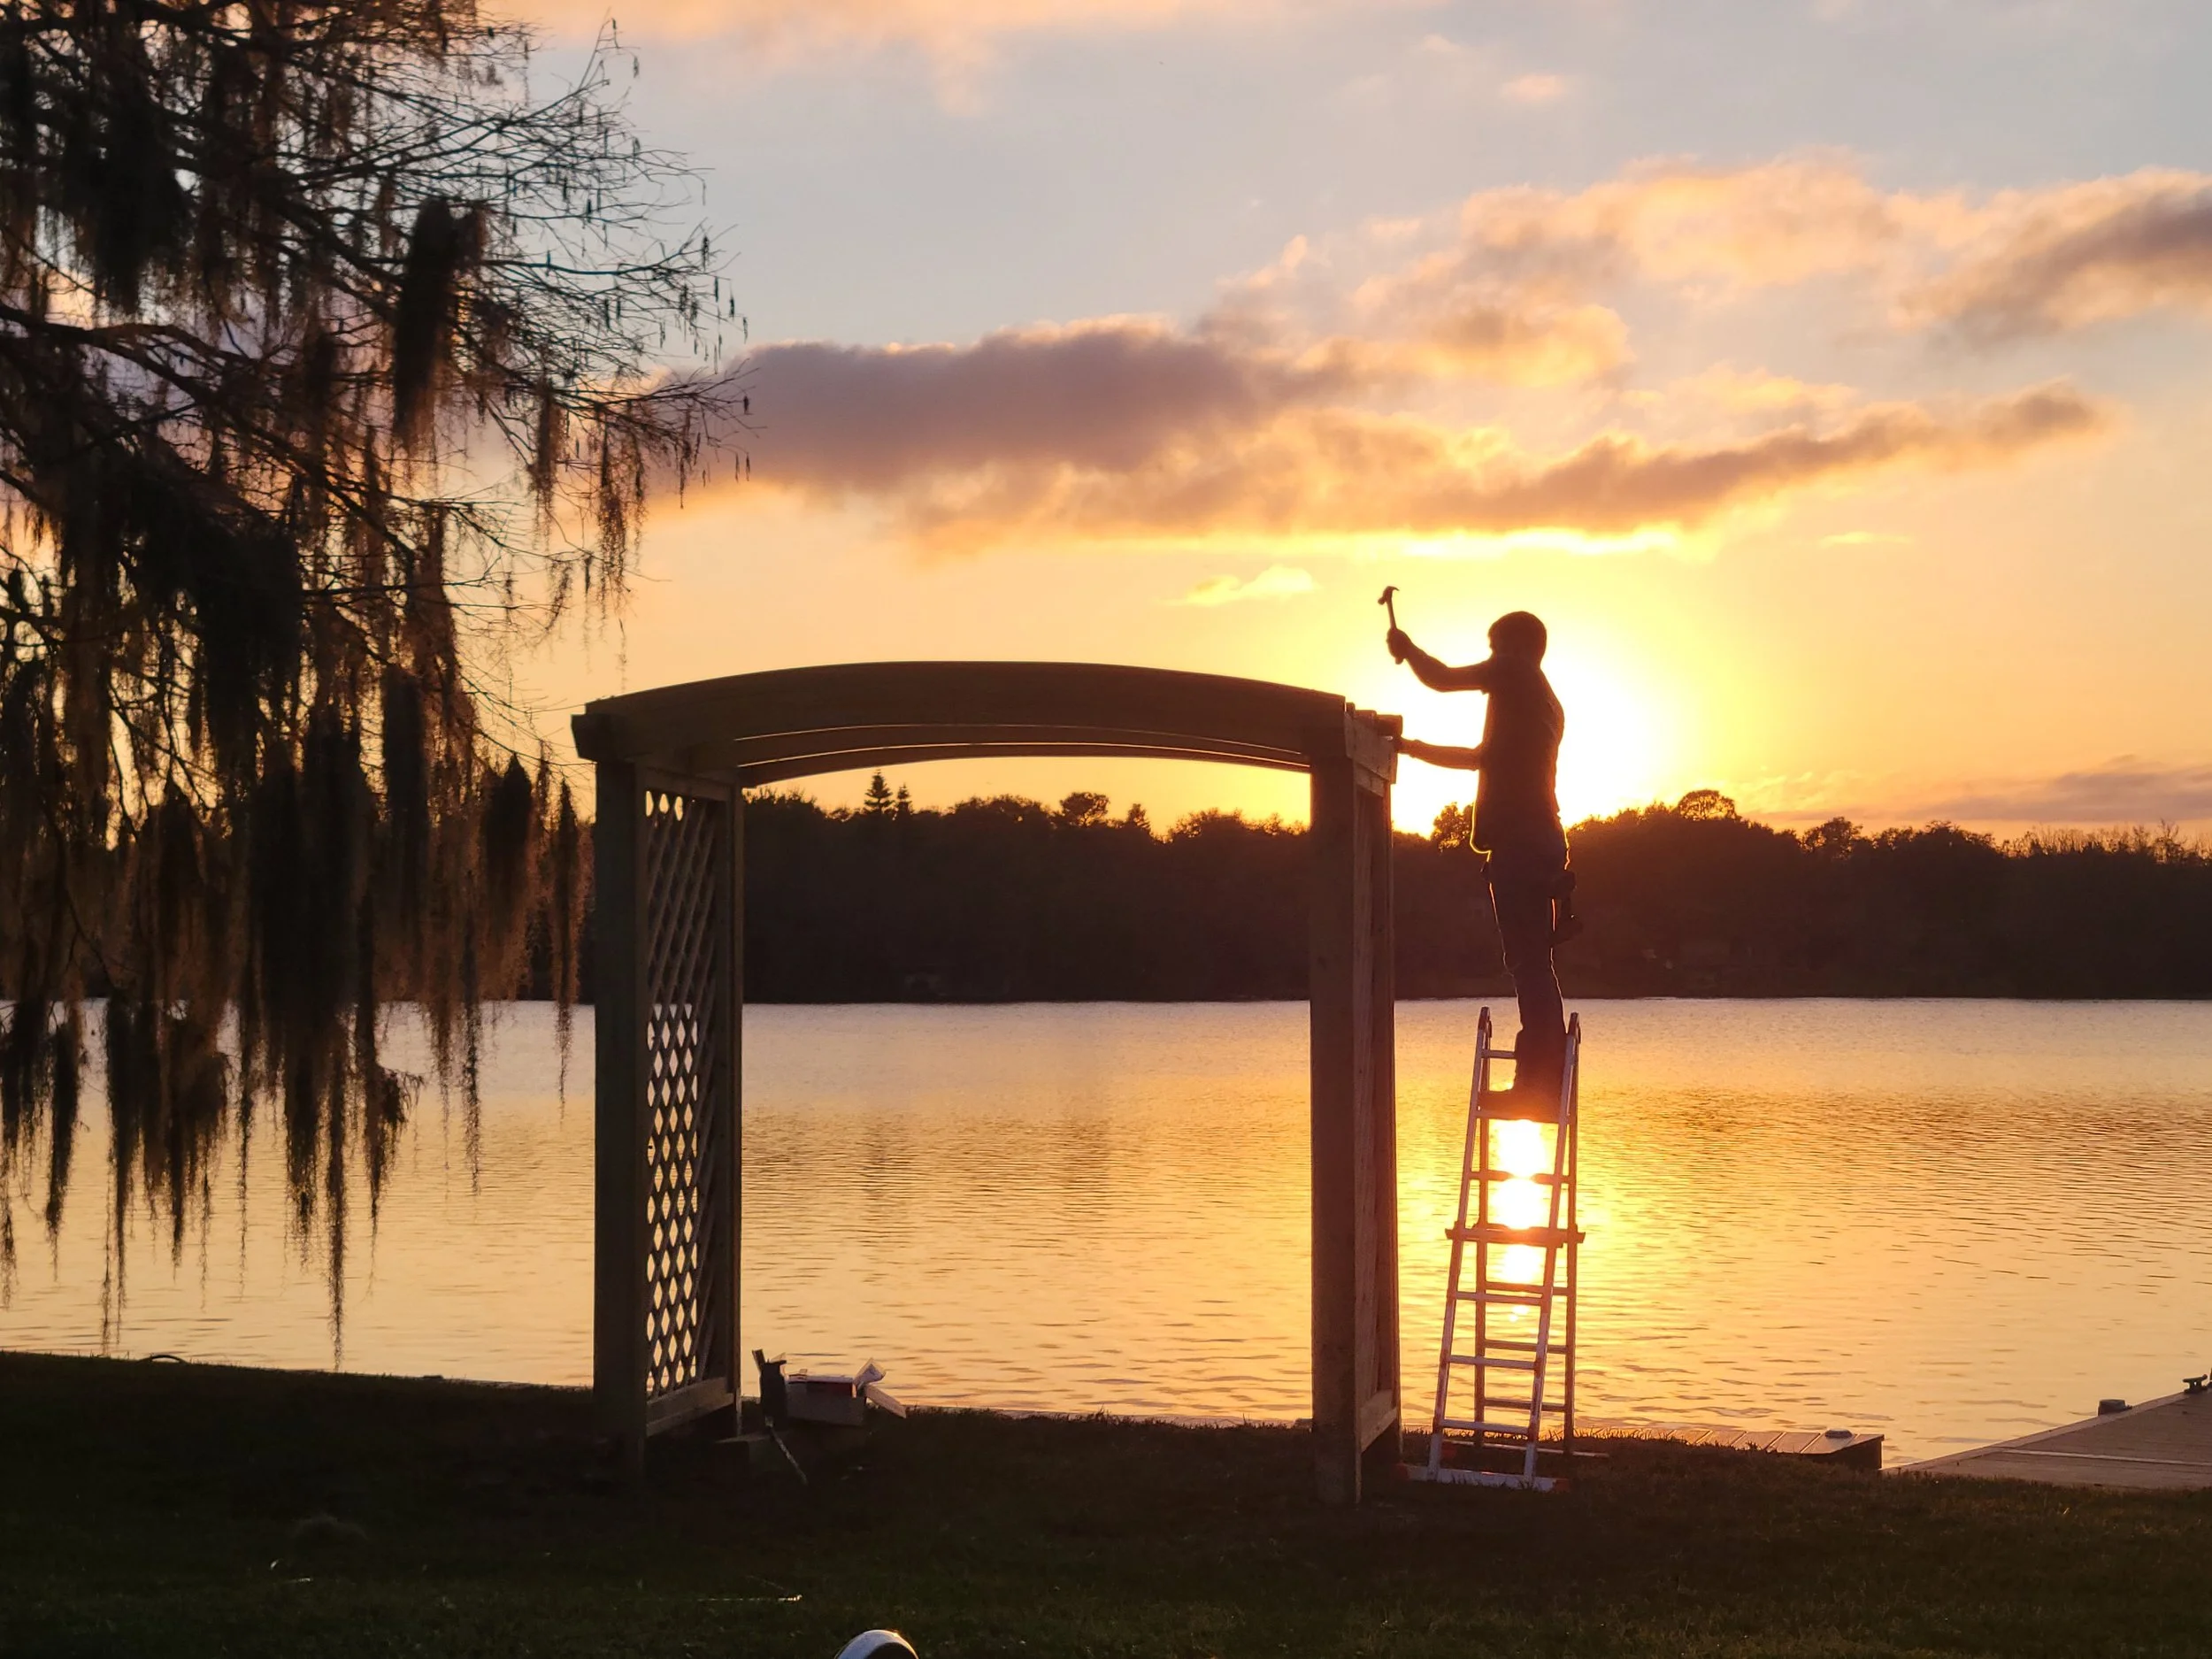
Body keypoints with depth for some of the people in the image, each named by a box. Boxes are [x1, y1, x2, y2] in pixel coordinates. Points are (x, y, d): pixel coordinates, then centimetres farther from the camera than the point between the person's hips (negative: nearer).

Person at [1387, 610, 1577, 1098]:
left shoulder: (1515, 674, -1)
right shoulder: (1544, 700, 26)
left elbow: (1441, 679, -5)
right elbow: (1484, 757, 34)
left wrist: (1407, 647, 14)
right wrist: (1414, 748, 39)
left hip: (1516, 838, -9)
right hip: (1541, 839, 9)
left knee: (1528, 961, -12)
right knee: (1533, 963, 11)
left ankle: (1540, 1075, -16)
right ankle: (1543, 1075, 11)